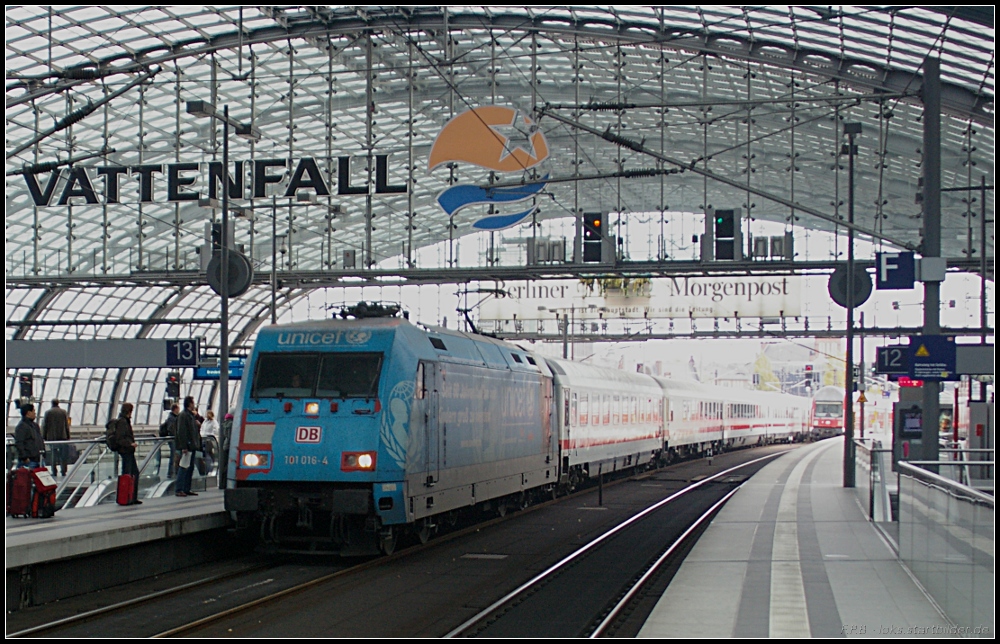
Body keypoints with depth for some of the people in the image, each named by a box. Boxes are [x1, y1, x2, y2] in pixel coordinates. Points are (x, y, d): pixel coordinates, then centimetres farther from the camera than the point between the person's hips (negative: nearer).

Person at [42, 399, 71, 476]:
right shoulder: (63, 412, 2)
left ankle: (54, 472, 2)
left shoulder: (48, 412, -2)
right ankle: (63, 471, 3)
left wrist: (44, 437, 5)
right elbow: (67, 425, 4)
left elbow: (45, 426, -1)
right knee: (63, 455, 5)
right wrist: (68, 436, 10)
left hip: (52, 437, -1)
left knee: (53, 454, 4)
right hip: (62, 436, 1)